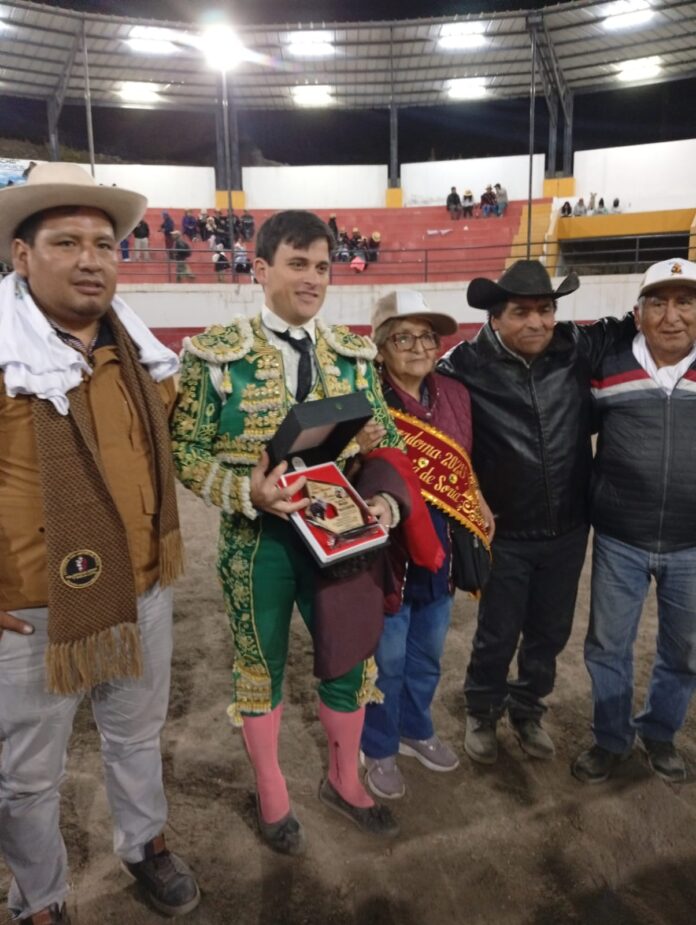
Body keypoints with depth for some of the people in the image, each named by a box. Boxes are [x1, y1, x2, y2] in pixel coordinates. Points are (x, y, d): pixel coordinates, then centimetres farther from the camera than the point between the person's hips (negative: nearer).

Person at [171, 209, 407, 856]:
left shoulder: (353, 352, 3)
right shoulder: (216, 353, -8)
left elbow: (385, 441, 7)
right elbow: (186, 450, -7)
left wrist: (385, 499, -11)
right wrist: (249, 492, -23)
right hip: (258, 538, -3)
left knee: (349, 659, 16)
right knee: (261, 665, 14)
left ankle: (344, 782, 44)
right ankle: (272, 797, 40)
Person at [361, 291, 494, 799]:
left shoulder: (455, 394, 3)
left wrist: (481, 508, 5)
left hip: (442, 546, 6)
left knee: (428, 651, 23)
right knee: (386, 658, 12)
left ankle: (415, 729, 48)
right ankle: (380, 749, 36)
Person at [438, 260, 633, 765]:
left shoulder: (580, 348, -6)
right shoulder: (467, 364, -16)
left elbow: (624, 329, 13)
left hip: (568, 529, 4)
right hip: (506, 532, -3)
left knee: (550, 632, 20)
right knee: (498, 634, 13)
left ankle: (528, 709, 47)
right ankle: (482, 713, 42)